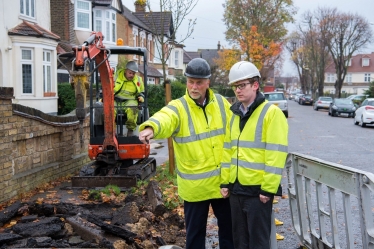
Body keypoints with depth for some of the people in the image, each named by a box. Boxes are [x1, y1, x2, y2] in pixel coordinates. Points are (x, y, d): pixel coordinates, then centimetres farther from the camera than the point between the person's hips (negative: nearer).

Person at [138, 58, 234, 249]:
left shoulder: (221, 103, 2)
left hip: (223, 181, 3)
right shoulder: (178, 108, -10)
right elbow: (164, 119, -33)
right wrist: (150, 127, -56)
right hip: (195, 184, -3)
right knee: (195, 231, 11)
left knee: (228, 226, 18)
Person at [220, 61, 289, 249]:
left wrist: (268, 189, -17)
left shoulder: (271, 113, -11)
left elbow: (276, 154, -16)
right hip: (236, 188, 7)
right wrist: (225, 182, 11)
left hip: (258, 189, -7)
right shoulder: (235, 114, 11)